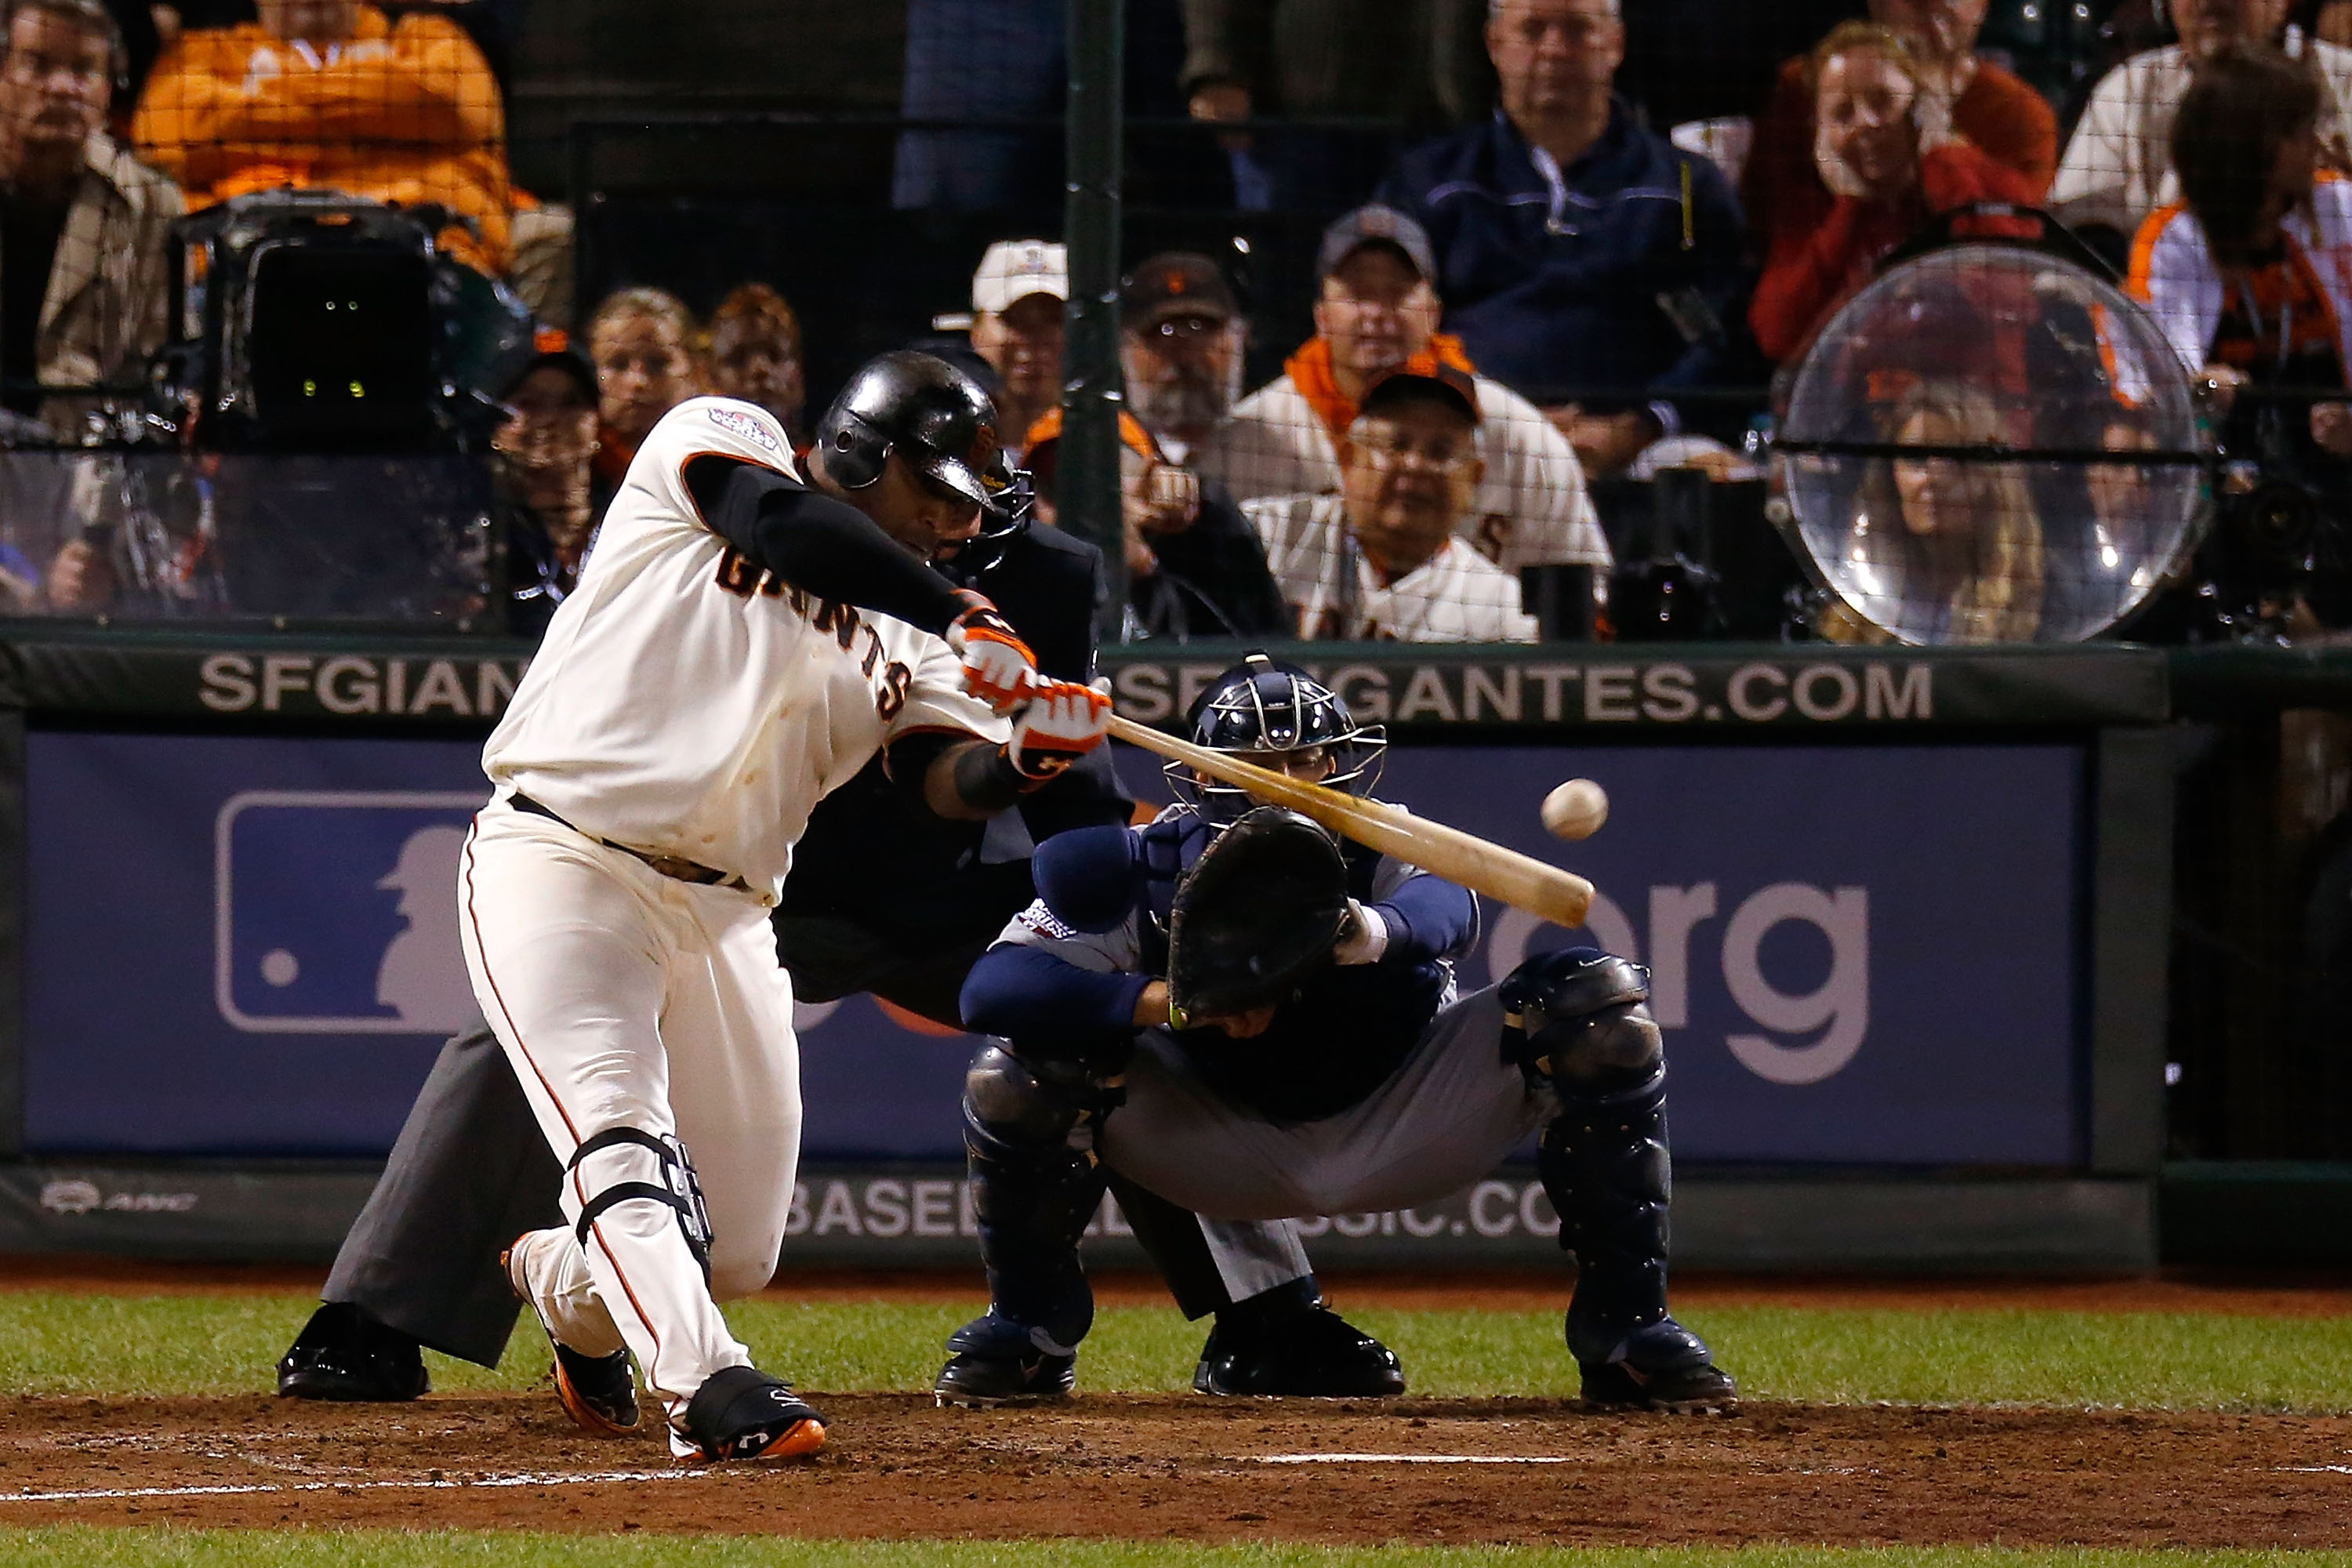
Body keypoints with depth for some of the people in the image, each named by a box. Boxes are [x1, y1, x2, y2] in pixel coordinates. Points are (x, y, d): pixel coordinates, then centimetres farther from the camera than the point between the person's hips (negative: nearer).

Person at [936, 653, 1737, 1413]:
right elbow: (990, 987, -31)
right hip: (1228, 1148, 0)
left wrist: (1373, 933, -68)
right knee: (1015, 1079, -24)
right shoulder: (1146, 871, -19)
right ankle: (1029, 1331, 4)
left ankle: (1626, 1330, -11)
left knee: (1602, 1005, -21)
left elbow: (1448, 906, -43)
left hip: (1395, 1136, 0)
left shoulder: (1383, 844, -18)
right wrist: (1173, 1001, -43)